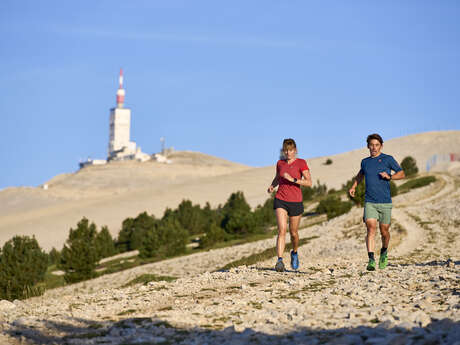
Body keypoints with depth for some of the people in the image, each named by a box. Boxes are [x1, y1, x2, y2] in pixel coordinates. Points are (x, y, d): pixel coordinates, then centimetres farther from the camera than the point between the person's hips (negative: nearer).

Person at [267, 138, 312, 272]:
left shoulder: (301, 163, -4)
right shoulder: (280, 163, 7)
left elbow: (309, 182, -11)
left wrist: (292, 179, -21)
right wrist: (272, 186, 5)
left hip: (295, 202, -1)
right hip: (281, 201, 1)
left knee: (293, 233, 11)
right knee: (282, 230, -17)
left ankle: (294, 253, 41)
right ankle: (280, 261, -23)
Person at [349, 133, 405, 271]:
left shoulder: (388, 159, 1)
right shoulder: (365, 162, 12)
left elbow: (401, 173, 4)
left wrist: (389, 177, -13)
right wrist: (354, 186, 22)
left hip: (385, 203, -1)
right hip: (369, 203, 1)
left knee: (384, 232, 8)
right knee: (371, 229, -17)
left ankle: (384, 252, 38)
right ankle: (371, 260, -24)